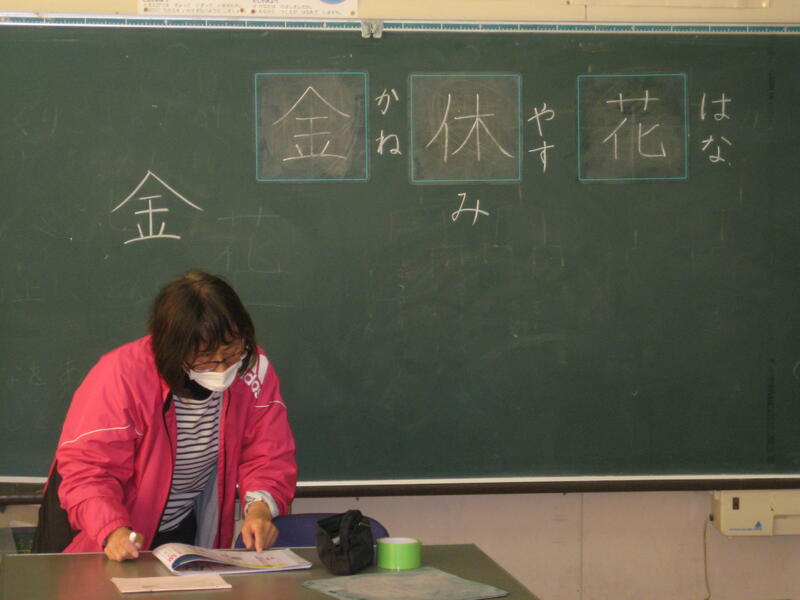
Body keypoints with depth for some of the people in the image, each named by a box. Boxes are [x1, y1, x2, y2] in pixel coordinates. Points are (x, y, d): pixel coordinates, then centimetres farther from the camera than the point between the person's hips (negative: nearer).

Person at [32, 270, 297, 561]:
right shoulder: (123, 375, -24)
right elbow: (86, 467, -24)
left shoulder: (254, 369, -11)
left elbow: (269, 454, -6)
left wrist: (260, 506, -26)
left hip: (183, 532, 0)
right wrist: (112, 531, -40)